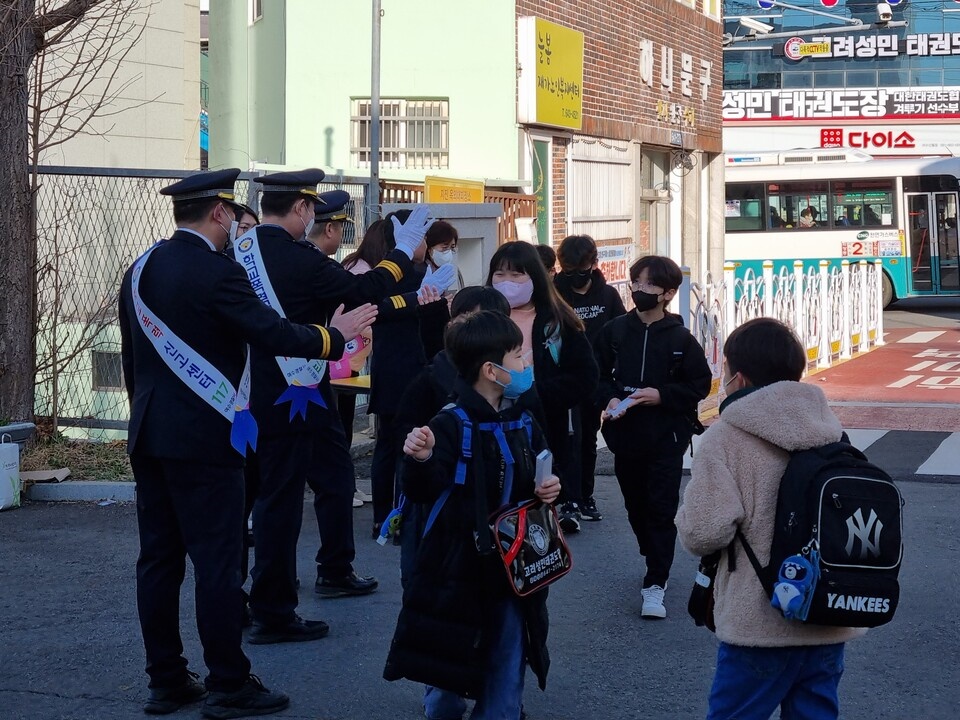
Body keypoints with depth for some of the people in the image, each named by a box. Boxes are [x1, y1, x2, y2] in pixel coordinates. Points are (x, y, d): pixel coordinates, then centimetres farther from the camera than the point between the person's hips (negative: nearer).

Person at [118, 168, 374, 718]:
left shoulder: (141, 270, 11)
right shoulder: (218, 271, -14)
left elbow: (132, 357, 16)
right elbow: (273, 333, -18)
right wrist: (335, 334, -3)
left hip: (149, 438, 8)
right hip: (203, 438, -8)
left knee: (159, 559, 10)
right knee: (218, 560, -2)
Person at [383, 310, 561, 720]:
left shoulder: (524, 423, 6)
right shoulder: (451, 425, -14)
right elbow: (422, 492, -23)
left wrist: (547, 491, -2)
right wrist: (421, 459, -42)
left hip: (514, 568, 5)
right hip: (458, 568, -5)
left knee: (505, 685, 9)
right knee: (447, 671, 6)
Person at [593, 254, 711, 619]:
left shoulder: (680, 339, -5)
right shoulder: (614, 331, 1)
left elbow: (699, 385, -1)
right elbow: (599, 375, 8)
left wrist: (661, 395, -14)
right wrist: (610, 399, -12)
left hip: (666, 438, -3)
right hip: (625, 435, 3)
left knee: (661, 510, -4)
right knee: (636, 505, 14)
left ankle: (655, 585, -3)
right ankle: (656, 563, 35)